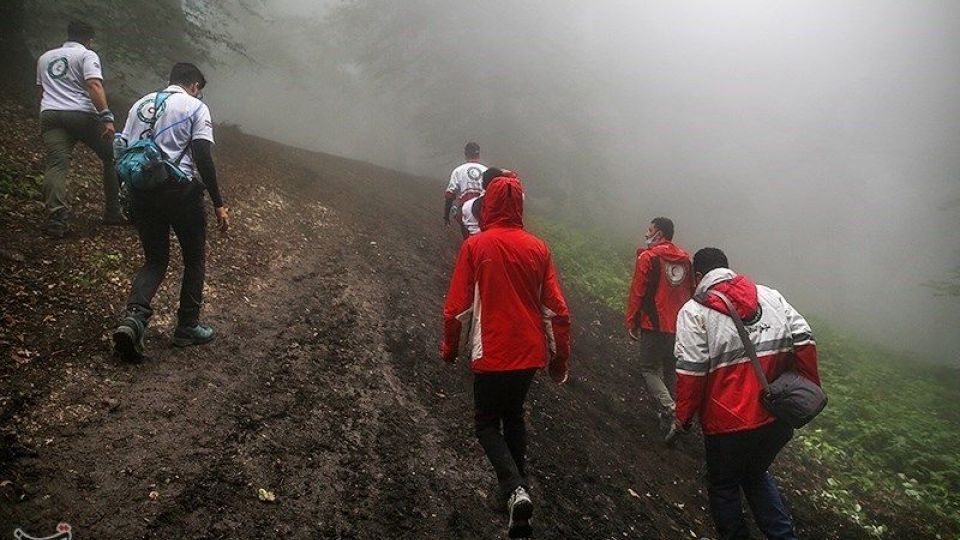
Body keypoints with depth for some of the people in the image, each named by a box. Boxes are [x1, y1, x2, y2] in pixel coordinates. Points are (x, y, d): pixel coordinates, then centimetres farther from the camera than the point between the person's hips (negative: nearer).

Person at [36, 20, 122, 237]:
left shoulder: (45, 57, 25)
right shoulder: (87, 55, 4)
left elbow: (40, 89, 33)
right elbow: (94, 85, -13)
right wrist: (107, 117, -20)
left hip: (50, 114, 5)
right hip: (82, 115, -5)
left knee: (56, 164, -8)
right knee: (113, 158, 10)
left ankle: (56, 218, -24)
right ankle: (113, 212, 11)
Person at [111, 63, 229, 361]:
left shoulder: (142, 103, 17)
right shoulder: (196, 108, 0)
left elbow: (122, 150, 13)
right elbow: (203, 158, -11)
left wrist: (128, 196, 20)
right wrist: (219, 204, -9)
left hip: (142, 190, 5)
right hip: (179, 190, -5)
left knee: (155, 260, 15)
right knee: (194, 259, 13)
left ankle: (134, 317, -9)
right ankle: (187, 327, 16)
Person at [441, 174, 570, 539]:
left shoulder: (475, 246, -10)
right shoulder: (538, 248, -1)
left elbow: (457, 307, -10)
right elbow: (557, 310, -1)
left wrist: (450, 349, 6)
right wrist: (559, 359, 10)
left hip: (492, 355, -4)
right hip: (530, 354, 4)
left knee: (487, 423, 12)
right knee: (514, 415, 25)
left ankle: (516, 490, -9)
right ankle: (516, 485, 31)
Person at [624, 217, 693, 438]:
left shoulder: (648, 257, -11)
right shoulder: (685, 258, 8)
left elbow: (637, 293, -12)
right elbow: (691, 292, 15)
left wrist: (631, 322, -4)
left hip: (655, 325, -6)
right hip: (681, 326, 6)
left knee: (649, 369, 2)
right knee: (670, 368, 18)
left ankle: (669, 409, -16)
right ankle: (666, 412, 26)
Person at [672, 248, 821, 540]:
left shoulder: (694, 312, -10)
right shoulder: (771, 296, 6)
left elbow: (691, 372, -16)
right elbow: (804, 341, 2)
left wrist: (683, 417, -5)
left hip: (729, 423, -5)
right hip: (778, 419, 5)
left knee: (724, 486, 19)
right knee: (756, 474, 29)